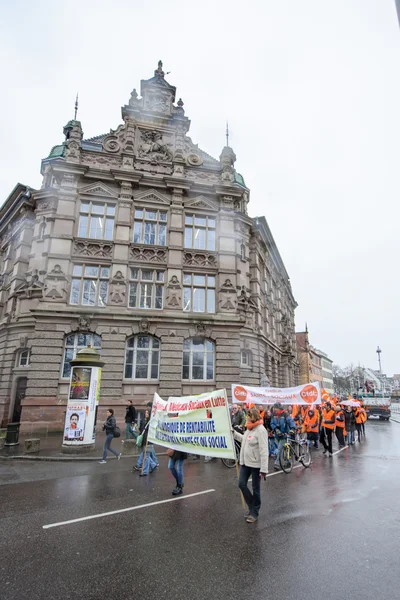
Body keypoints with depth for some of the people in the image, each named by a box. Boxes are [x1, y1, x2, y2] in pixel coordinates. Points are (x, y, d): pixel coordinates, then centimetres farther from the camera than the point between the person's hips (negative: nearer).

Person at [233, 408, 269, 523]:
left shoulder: (260, 431, -22)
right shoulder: (249, 429, 6)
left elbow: (264, 451, -24)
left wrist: (264, 469, -25)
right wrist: (234, 433, 15)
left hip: (256, 465, -8)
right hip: (245, 463, 8)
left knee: (255, 488, 8)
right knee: (242, 484, 12)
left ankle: (254, 512, 25)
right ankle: (252, 506, 32)